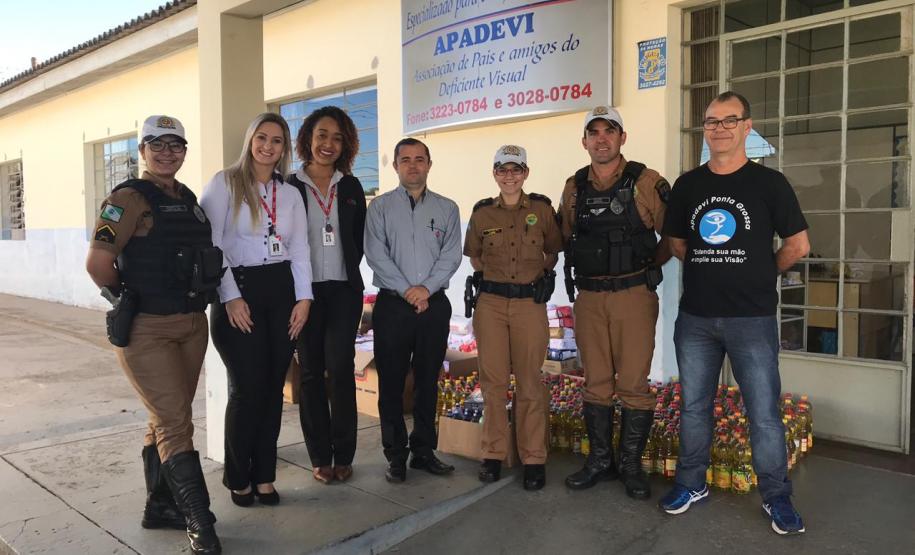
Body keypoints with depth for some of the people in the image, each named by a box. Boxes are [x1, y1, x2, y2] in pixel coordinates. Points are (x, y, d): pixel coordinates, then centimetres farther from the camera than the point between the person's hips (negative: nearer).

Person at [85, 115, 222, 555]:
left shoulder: (188, 200, 12)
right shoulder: (129, 198, -9)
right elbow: (98, 263, -16)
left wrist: (196, 301, 11)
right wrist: (127, 299, -3)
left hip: (192, 325, 7)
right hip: (146, 329, -7)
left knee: (167, 419, 16)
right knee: (176, 424, -6)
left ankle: (159, 507, 30)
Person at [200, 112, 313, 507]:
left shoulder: (291, 194, 14)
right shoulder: (224, 183, 0)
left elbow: (300, 251, 11)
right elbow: (211, 245, -7)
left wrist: (303, 298, -1)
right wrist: (231, 298, -13)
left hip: (282, 291, 4)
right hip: (239, 291, -4)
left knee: (273, 388, 7)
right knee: (248, 389, -3)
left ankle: (263, 476, 21)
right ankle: (238, 477, 18)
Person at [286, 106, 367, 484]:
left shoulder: (351, 188, 10)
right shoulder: (289, 187, 1)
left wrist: (346, 271, 6)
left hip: (343, 290, 1)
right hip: (304, 290, -1)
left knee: (340, 368, -4)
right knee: (311, 372, 4)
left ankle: (343, 455, 8)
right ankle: (320, 457, 14)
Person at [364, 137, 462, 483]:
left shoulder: (447, 208, 10)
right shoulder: (380, 206, 5)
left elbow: (451, 255, 1)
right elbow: (376, 254, -5)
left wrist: (426, 288, -13)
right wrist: (407, 290, -14)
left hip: (434, 305, 2)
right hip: (392, 304, -1)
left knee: (428, 381, 9)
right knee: (391, 382, 2)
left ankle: (424, 451, 21)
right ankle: (395, 454, 14)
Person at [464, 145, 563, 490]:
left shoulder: (542, 209, 2)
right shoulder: (482, 213, 5)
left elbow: (553, 251, 14)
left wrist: (543, 276, -1)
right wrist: (489, 277, 5)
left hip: (530, 303, -1)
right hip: (491, 303, 1)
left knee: (529, 382, 4)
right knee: (493, 380, 6)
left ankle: (533, 458, 15)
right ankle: (493, 454, 19)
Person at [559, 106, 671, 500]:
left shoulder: (646, 182, -4)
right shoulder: (574, 188, 8)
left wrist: (647, 266, 1)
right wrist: (585, 266, 10)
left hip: (634, 295, -3)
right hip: (588, 298, 4)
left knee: (633, 384, 1)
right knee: (596, 383, 11)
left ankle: (632, 464, 17)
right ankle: (599, 460, 23)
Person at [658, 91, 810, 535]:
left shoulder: (769, 182, -2)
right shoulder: (687, 185, 6)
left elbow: (798, 245, 3)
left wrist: (760, 275, 9)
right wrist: (714, 272, 11)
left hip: (752, 318, -3)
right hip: (695, 317, 3)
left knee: (764, 412, 3)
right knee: (694, 406, 13)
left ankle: (776, 497, 21)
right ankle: (691, 483, 28)